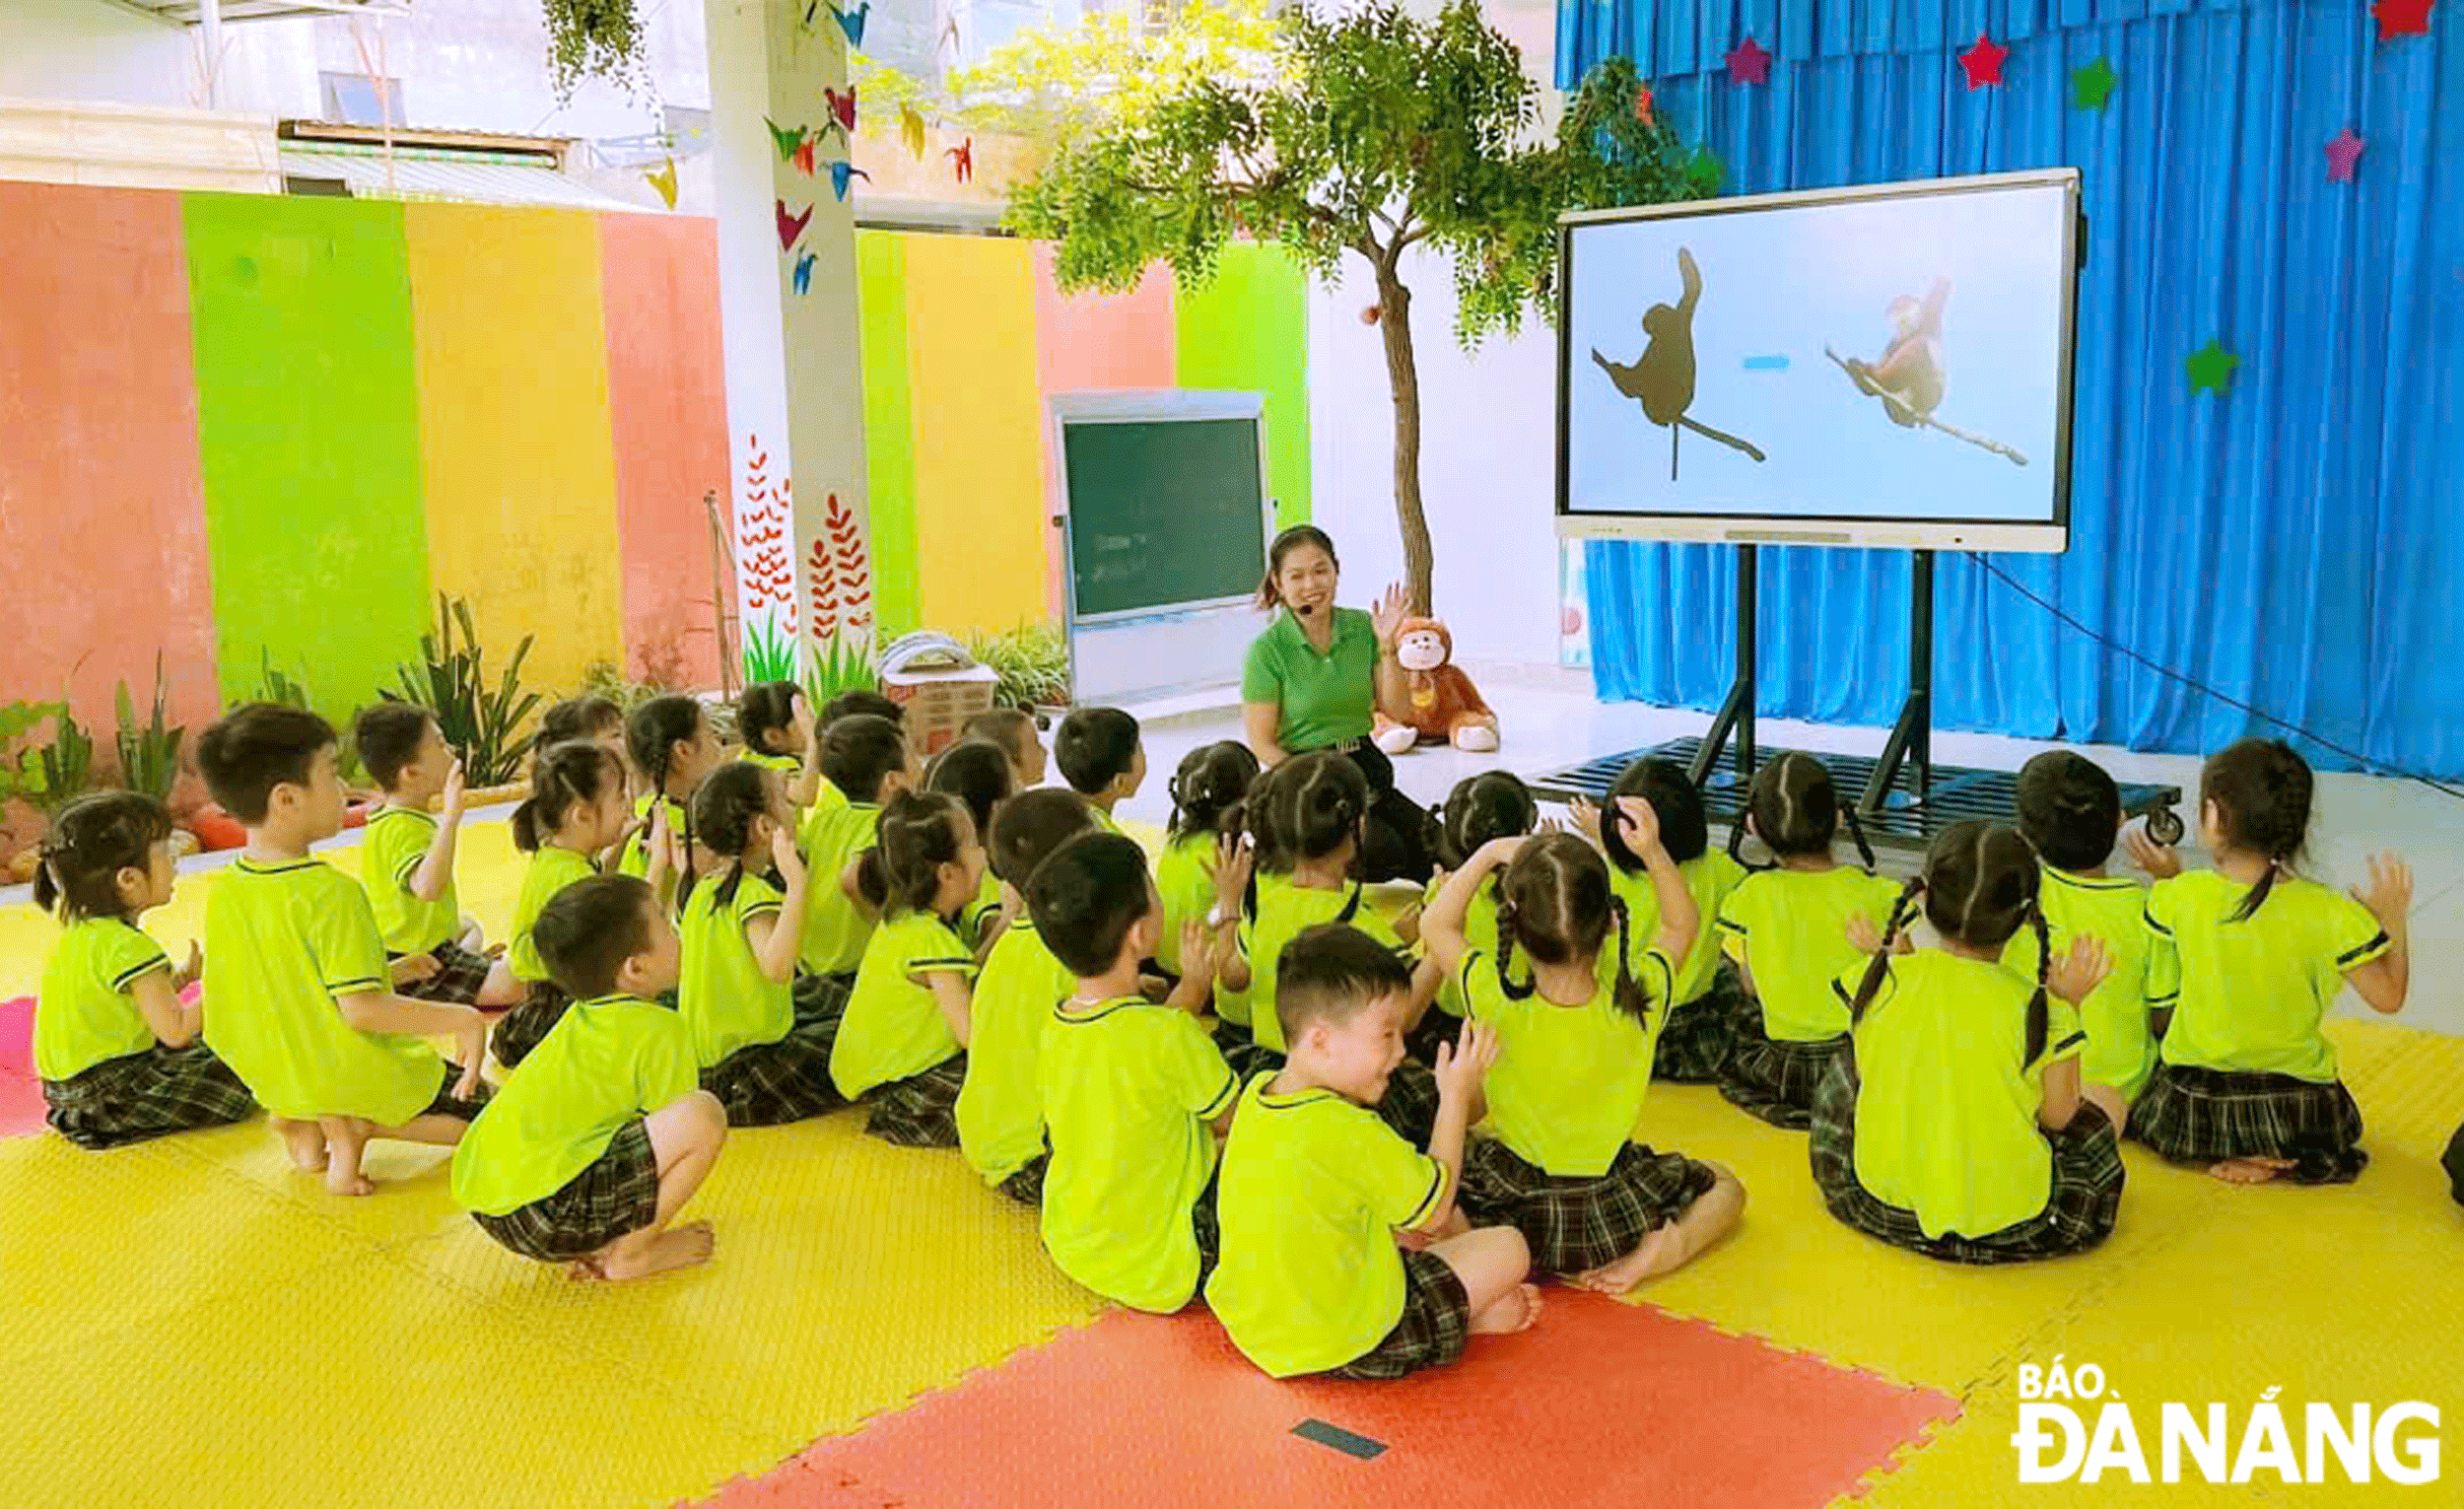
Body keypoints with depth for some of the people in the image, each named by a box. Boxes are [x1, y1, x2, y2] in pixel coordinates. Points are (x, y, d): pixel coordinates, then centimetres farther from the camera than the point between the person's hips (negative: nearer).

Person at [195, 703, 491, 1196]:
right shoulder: (331, 894, -25)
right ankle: (354, 1127, -9)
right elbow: (362, 1009, -28)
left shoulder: (223, 893, -3)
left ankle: (303, 1123, 11)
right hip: (358, 1077, -7)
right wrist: (461, 1020, -19)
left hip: (277, 1081, 7)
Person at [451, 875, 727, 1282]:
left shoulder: (578, 1019, 21)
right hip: (545, 1214, -10)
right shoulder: (660, 1031, -6)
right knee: (704, 1115, -16)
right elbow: (677, 1132, -2)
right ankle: (630, 1252, -2)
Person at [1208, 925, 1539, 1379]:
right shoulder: (1350, 1133, -29)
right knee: (1507, 1247, 2)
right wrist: (1457, 1094, -7)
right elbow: (1435, 1205, -13)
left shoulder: (1257, 1091, -3)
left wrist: (1395, 1229, 8)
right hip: (1338, 1348, -8)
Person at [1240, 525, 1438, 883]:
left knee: (1441, 850, -15)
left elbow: (1398, 711, 3)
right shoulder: (1267, 650, -9)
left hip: (1366, 766, 5)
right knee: (1385, 852, -28)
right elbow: (1262, 744, -8)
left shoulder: (1363, 627, 4)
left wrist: (1387, 646, -10)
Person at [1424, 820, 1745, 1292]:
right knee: (1725, 1188, 25)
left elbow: (1438, 924, -7)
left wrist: (1489, 854, -8)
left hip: (1510, 1207, 1)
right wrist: (1653, 852, -15)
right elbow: (1681, 924, -3)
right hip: (1611, 1210, -1)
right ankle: (1657, 1249, -4)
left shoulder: (1498, 1004, -27)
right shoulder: (1639, 1000, -24)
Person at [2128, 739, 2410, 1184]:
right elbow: (2389, 997, -8)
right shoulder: (2327, 914, -20)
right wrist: (2393, 919, 5)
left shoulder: (2178, 898, -17)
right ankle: (2283, 1161, 3)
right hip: (2296, 1111, 1)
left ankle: (2250, 1156, 6)